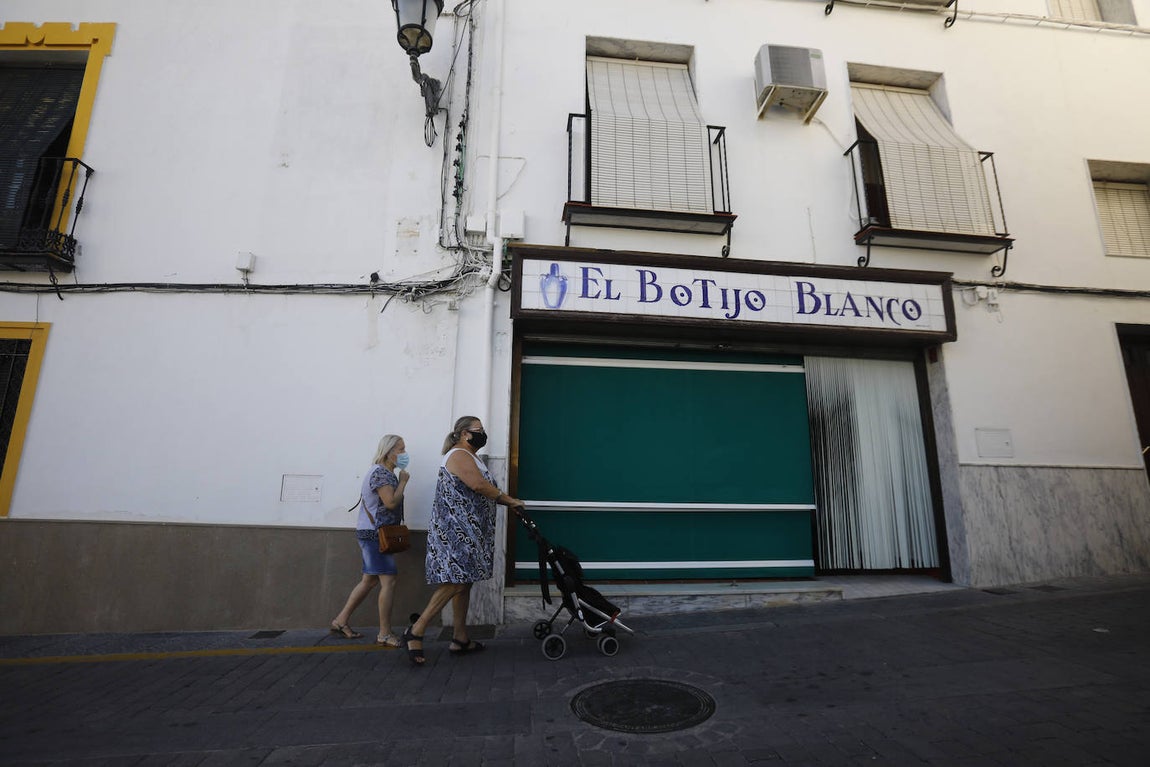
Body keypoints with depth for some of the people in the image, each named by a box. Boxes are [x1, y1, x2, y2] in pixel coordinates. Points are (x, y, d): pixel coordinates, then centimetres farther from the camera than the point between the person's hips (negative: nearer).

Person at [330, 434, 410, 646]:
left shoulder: (387, 472, 17)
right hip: (375, 533, -11)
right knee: (388, 581, -8)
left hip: (373, 533, 11)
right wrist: (403, 481, -12)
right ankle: (384, 634, 0)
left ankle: (341, 621, 28)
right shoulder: (380, 472, -15)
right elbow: (391, 502, -23)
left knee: (369, 580, 16)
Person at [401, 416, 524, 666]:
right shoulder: (459, 455, -12)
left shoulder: (468, 457, 22)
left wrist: (508, 502, 10)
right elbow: (479, 486, -23)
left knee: (463, 582, 11)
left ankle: (460, 639, 18)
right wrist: (510, 501, -14)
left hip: (465, 533, 11)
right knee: (455, 582, -13)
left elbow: (483, 491, 19)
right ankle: (416, 631, -6)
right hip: (456, 531, -11)